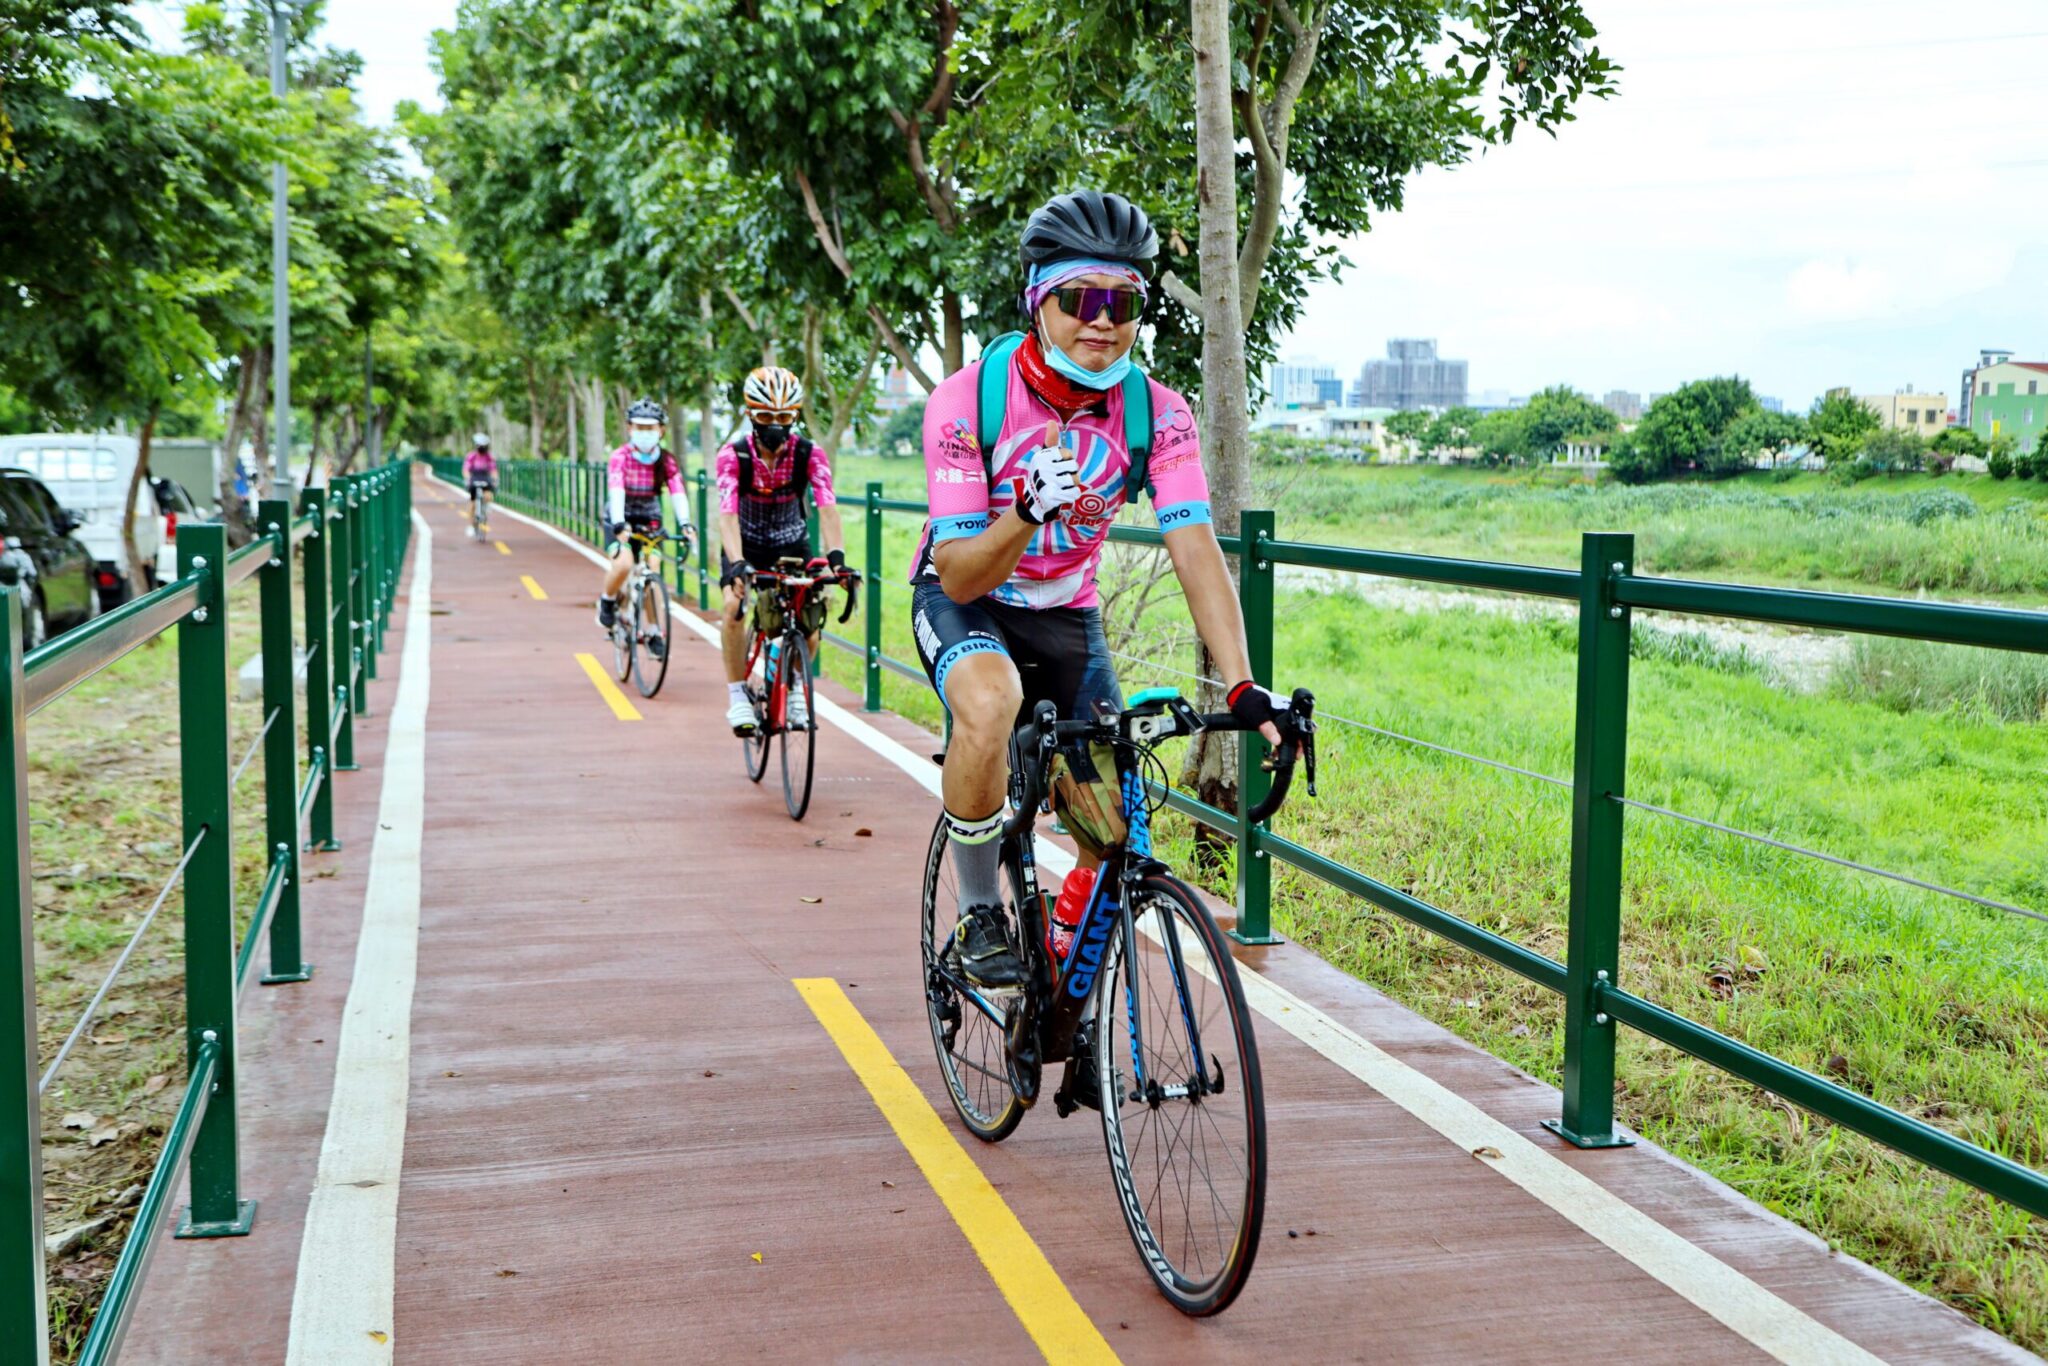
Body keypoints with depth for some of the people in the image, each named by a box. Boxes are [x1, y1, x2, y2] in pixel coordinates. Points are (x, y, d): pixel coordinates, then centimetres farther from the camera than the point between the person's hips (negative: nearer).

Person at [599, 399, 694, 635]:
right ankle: (607, 602, 4)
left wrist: (685, 524, -40)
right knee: (624, 564, -26)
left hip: (650, 522, 2)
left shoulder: (667, 460, -11)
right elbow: (616, 492, -31)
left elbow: (677, 494, -23)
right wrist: (619, 525, -46)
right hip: (620, 522, -2)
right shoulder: (620, 457, -19)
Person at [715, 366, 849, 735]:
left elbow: (827, 507, -34)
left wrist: (836, 556, -50)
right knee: (735, 604, -26)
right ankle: (737, 695, -12)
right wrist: (736, 563, -53)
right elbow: (728, 513, -37)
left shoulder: (809, 454, -22)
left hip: (791, 542, 1)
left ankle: (795, 684, 9)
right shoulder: (733, 455, -26)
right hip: (746, 543, -1)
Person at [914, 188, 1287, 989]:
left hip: (1067, 616, 3)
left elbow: (1196, 550, -23)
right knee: (989, 703, -38)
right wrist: (1028, 511, -45)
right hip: (962, 602, -3)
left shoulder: (1157, 414, -16)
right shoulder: (968, 401, -24)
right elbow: (960, 574, -24)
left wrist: (1243, 689, -35)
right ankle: (978, 915, -16)